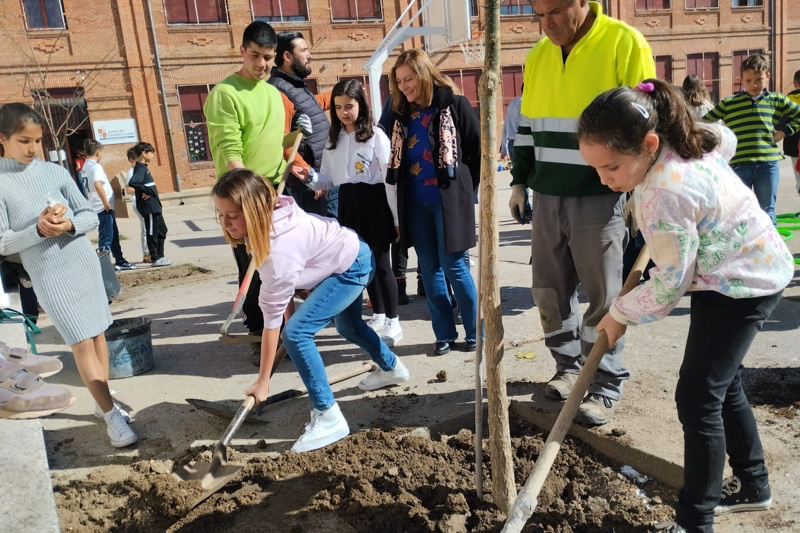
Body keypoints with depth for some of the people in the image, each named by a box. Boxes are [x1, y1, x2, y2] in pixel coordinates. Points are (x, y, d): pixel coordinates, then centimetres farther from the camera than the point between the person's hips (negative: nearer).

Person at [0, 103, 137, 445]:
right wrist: (38, 229, -23)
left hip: (84, 263, 4)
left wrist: (71, 224, -16)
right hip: (49, 275, -4)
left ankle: (104, 401, 25)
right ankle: (111, 415, 2)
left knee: (99, 335, 10)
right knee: (83, 344, -5)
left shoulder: (55, 172, 2)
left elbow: (90, 215, 5)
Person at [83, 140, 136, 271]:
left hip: (104, 207, 10)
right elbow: (98, 185, -31)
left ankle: (120, 261, 25)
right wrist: (106, 204, -23)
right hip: (104, 207, -10)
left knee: (114, 234, 17)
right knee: (106, 237, -3)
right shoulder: (95, 166, -15)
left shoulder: (86, 166, 14)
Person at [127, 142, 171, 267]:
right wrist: (147, 191, -22)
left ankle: (160, 256, 23)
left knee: (162, 230, 16)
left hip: (154, 206, 10)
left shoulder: (143, 168, 15)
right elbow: (132, 183, -30)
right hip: (149, 206, -10)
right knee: (152, 232, -2)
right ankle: (155, 259, 6)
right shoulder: (140, 169, -14)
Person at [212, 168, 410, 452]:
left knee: (295, 333, -22)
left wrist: (262, 381, -23)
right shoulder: (271, 213, -15)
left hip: (354, 267, -10)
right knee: (348, 326, 30)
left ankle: (328, 417, -11)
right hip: (348, 253, 10)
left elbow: (272, 317, -32)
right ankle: (392, 368, 56)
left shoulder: (279, 250, -38)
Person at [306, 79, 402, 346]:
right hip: (348, 204, 6)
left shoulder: (375, 135, -8)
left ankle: (393, 323, 10)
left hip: (374, 202, -6)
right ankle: (378, 316, 30)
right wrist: (311, 178, -11)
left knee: (380, 263, -2)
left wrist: (397, 217, -11)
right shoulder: (334, 138, 10)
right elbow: (329, 180, 10)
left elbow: (390, 178, -9)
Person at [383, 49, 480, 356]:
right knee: (429, 269, 7)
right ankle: (444, 334, 17)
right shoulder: (401, 114, 11)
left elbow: (479, 150, -3)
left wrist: (466, 188, -1)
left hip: (448, 199, -5)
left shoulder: (454, 105, -4)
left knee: (453, 266, -4)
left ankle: (476, 332, 11)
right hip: (415, 202, 5)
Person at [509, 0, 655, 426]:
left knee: (602, 294, 1)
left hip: (599, 196, -5)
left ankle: (607, 386, 14)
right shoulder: (538, 56, 10)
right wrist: (519, 181, 13)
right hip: (547, 196, 6)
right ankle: (569, 365, 28)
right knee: (549, 290, 10)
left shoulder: (624, 43, -7)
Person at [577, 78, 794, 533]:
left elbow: (671, 285, -24)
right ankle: (753, 485, 38)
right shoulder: (687, 139, -8)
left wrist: (619, 313, -10)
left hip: (743, 285, -10)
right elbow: (726, 140, 17)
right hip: (750, 268, 10)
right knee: (724, 387, 20)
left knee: (697, 399, -8)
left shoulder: (664, 195, -35)